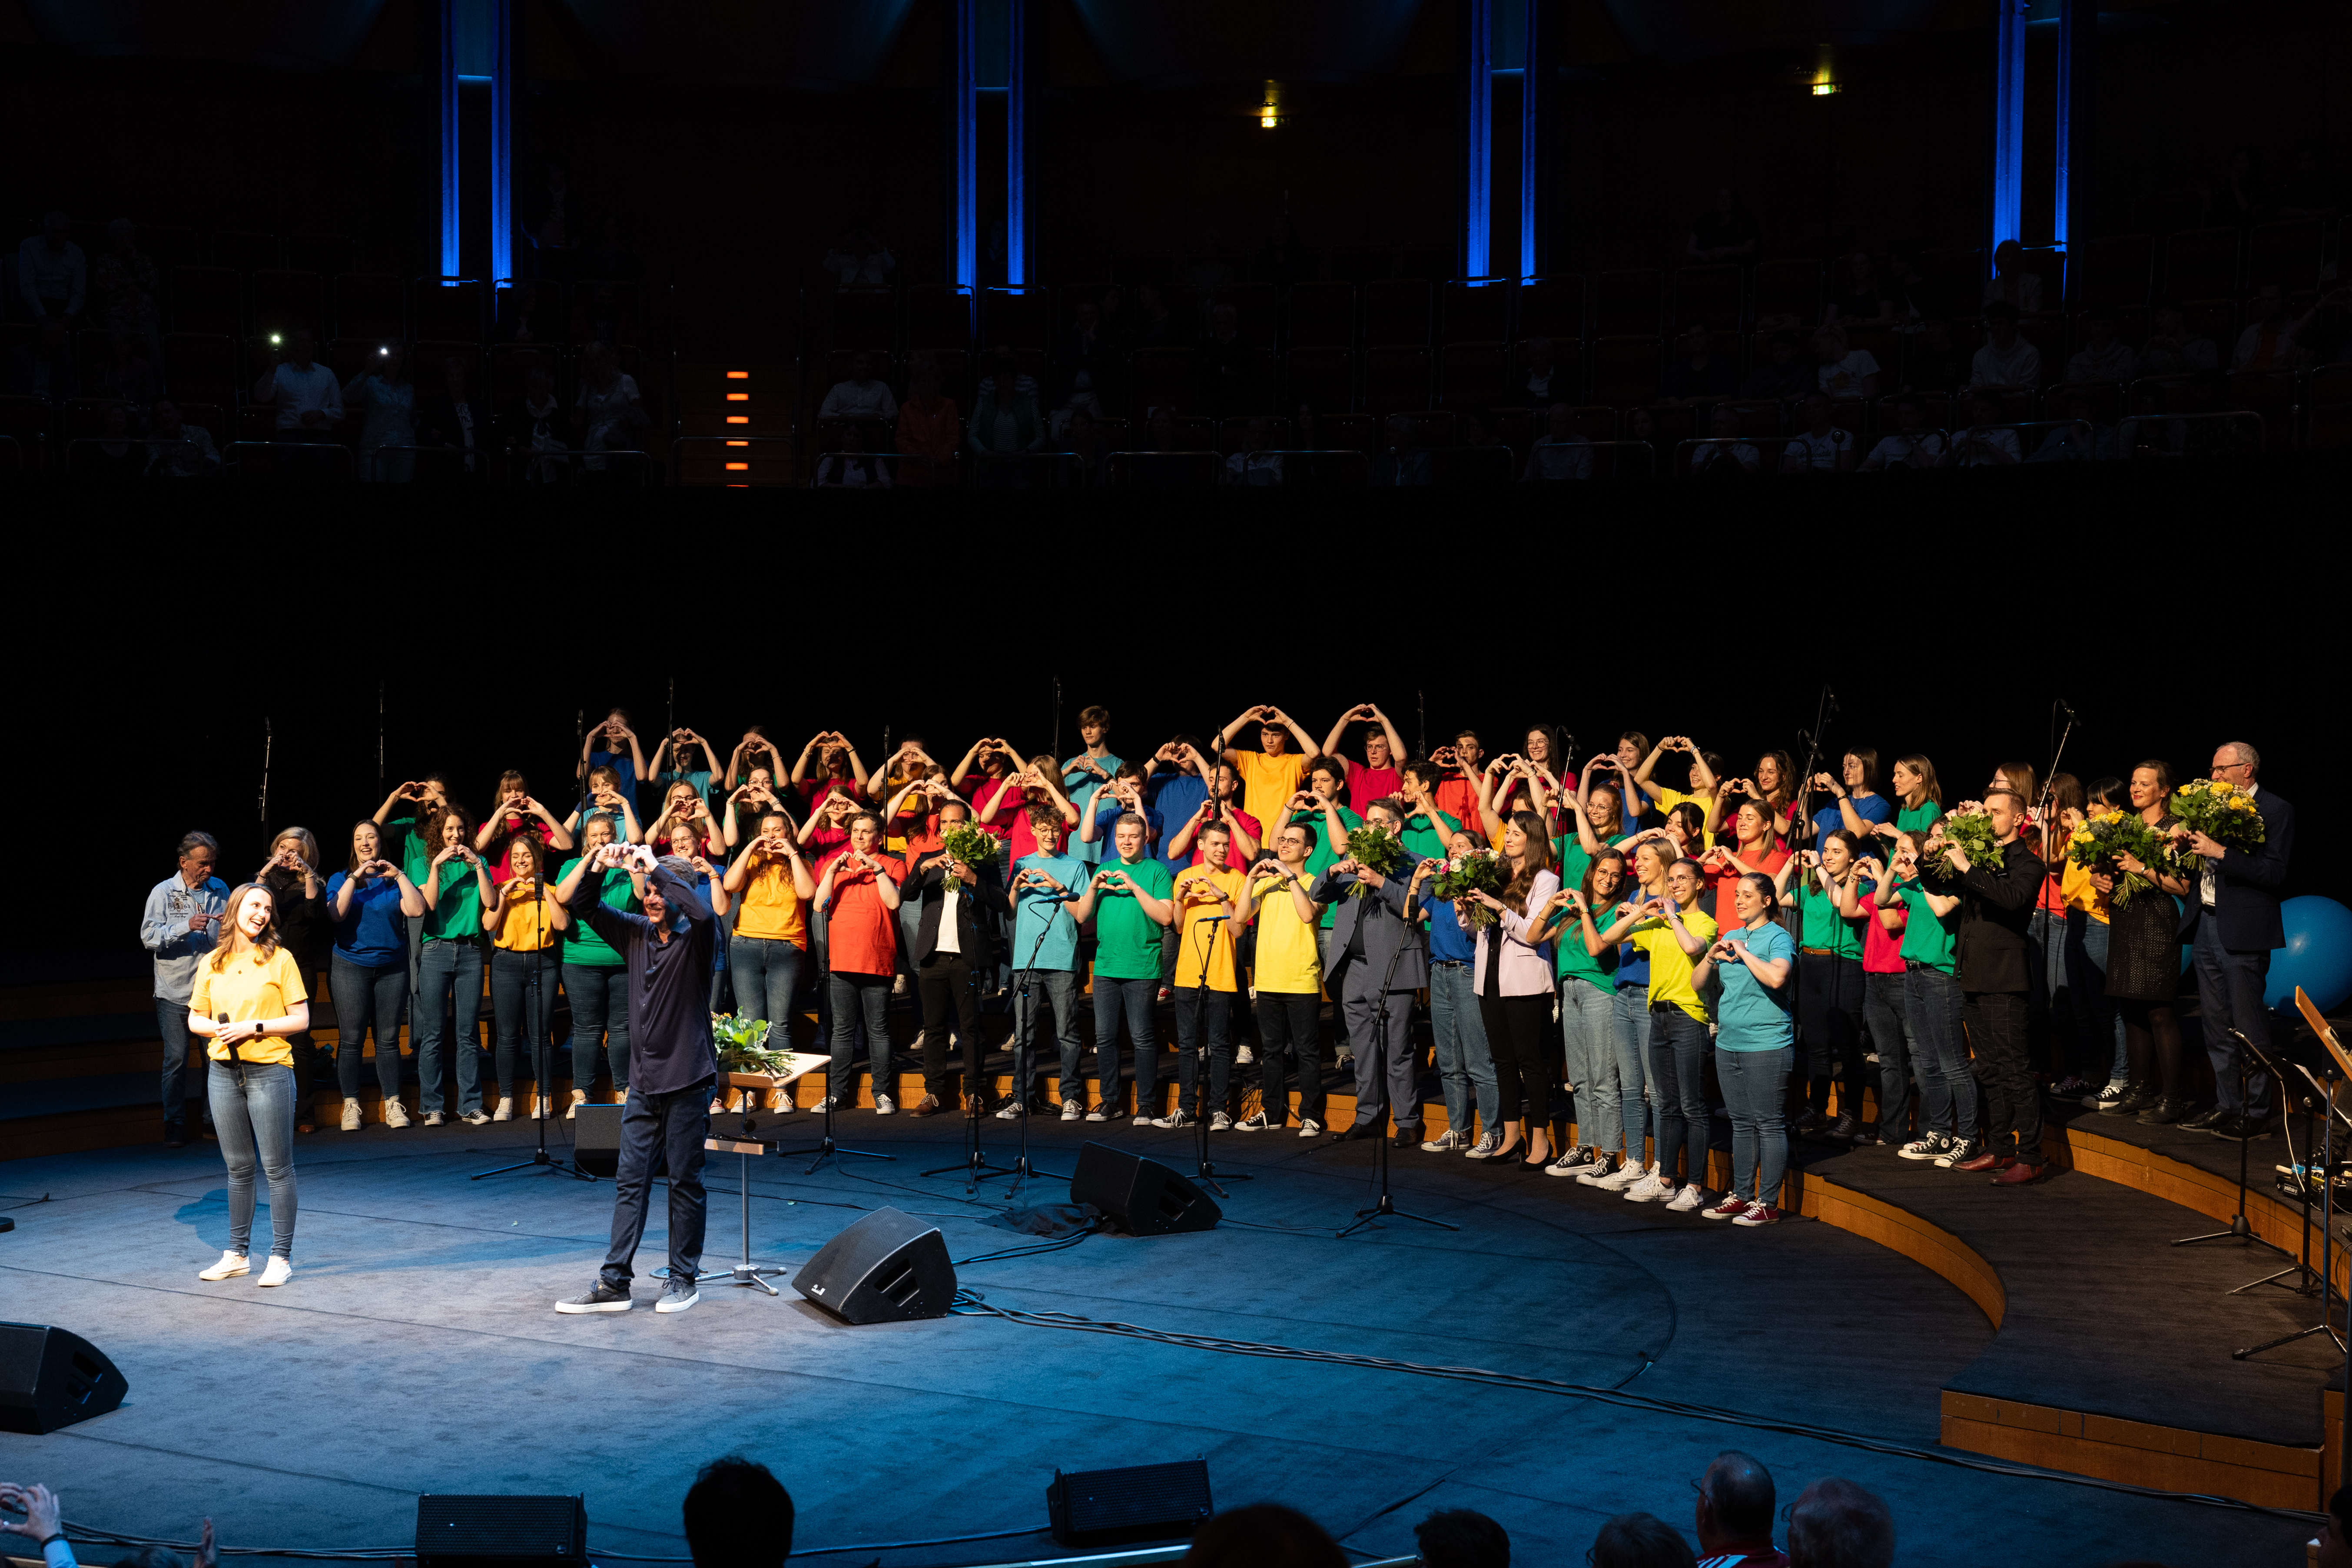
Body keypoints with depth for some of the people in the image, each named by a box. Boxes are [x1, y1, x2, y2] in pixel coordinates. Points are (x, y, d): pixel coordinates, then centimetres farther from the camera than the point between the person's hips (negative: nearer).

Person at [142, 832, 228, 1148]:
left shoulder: (220, 890, 8)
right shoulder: (163, 893, -3)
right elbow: (148, 937, -13)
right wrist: (186, 926, -24)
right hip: (175, 993, -3)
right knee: (176, 1060, 0)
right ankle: (175, 1126, 9)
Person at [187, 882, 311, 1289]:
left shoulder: (280, 959, -2)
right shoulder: (211, 964, 8)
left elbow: (301, 1019, -4)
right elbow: (194, 1019, 13)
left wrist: (254, 1028, -14)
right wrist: (219, 1028, -8)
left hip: (269, 1071, -4)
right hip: (224, 1072, 4)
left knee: (277, 1167, -1)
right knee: (238, 1168, 12)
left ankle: (281, 1256, 5)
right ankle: (237, 1254, 20)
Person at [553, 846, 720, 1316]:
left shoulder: (695, 938, -7)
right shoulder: (636, 934, 8)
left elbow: (701, 912, -33)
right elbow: (573, 903, 11)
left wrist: (654, 866, -26)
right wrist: (595, 863, -6)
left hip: (687, 1082, -5)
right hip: (643, 1083, 5)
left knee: (685, 1182, 3)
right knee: (629, 1180, 5)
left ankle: (683, 1279, 13)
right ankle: (614, 1282, 7)